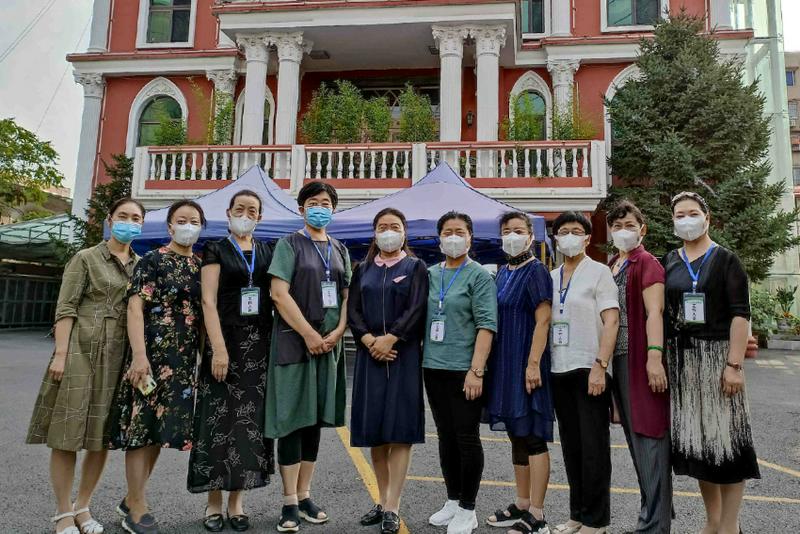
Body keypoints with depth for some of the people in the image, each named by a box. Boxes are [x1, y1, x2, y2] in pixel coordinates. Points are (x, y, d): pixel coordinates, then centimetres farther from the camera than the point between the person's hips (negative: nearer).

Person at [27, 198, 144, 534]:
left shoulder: (141, 265, 12)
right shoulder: (86, 258, 1)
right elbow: (65, 308, -5)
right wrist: (60, 353, -14)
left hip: (119, 355, 4)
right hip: (81, 349, -4)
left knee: (103, 436, 8)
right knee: (67, 434, 0)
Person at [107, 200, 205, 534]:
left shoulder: (201, 266, 14)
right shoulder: (152, 261, -3)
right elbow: (135, 308, -11)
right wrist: (139, 355, -21)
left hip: (184, 359, 6)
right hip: (153, 353, -6)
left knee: (161, 428, 11)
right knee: (142, 426, -2)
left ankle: (132, 500, 26)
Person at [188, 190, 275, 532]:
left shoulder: (267, 252, 12)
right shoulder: (216, 250, 1)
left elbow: (275, 296, 10)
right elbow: (209, 301, -8)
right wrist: (219, 348, -18)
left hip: (260, 344, 3)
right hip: (226, 340, -3)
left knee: (250, 418, 5)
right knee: (219, 417, 0)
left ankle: (237, 501, 16)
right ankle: (214, 502, 12)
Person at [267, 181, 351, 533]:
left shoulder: (340, 250, 14)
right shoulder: (289, 244, -1)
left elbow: (347, 296, 12)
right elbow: (279, 293, -12)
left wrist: (337, 333, -5)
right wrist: (309, 334, -15)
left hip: (329, 343, 5)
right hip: (294, 341, -5)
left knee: (315, 419, 9)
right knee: (293, 419, -2)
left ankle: (304, 496, 20)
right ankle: (289, 503, 7)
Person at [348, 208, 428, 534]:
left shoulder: (415, 267, 4)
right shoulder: (363, 270, 13)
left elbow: (417, 309, -8)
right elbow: (352, 310, 5)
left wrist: (390, 339, -17)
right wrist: (369, 340, -12)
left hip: (403, 355, -3)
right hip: (369, 355, 3)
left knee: (399, 429, -5)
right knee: (375, 430, 6)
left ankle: (393, 508, 1)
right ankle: (382, 500, 19)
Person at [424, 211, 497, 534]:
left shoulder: (479, 276, -3)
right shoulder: (430, 274, 12)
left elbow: (486, 325, -11)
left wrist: (476, 370, -18)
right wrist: (421, 358, 8)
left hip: (464, 370, -5)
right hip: (433, 368, 5)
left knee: (467, 439, 3)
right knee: (445, 437, 14)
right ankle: (452, 501, 28)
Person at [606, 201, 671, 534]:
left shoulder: (647, 263, -5)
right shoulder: (610, 266, 16)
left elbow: (654, 311, -15)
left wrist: (655, 356, -24)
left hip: (641, 358, -8)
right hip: (617, 357, 8)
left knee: (648, 435, -4)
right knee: (634, 436, 14)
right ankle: (657, 507, 29)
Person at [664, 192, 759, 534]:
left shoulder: (725, 260, -2)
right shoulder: (669, 262, 9)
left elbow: (740, 314, -8)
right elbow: (661, 312, 10)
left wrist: (734, 364, -16)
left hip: (716, 355, -4)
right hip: (680, 359, 4)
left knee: (723, 436, -1)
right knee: (694, 439, 10)